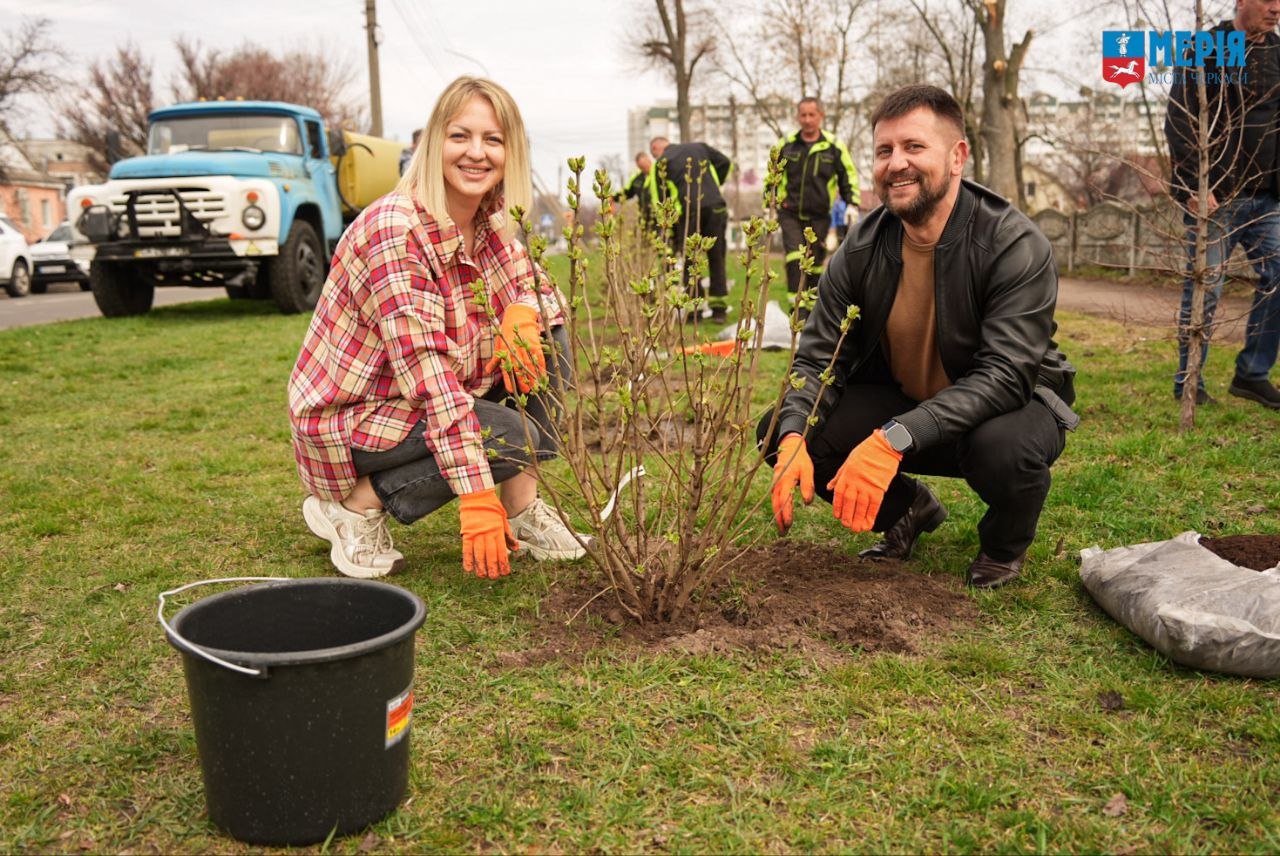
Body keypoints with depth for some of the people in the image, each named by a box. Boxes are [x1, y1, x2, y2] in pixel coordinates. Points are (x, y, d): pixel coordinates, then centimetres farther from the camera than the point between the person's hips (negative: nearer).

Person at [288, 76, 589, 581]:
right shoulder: (395, 231, -28)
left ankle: (523, 511, -2)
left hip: (431, 398, 8)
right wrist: (477, 499, -35)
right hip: (350, 415, -7)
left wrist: (522, 316, -17)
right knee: (515, 439, -25)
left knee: (547, 338, -8)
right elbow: (427, 373, -32)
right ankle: (356, 505, -7)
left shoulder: (494, 221, -4)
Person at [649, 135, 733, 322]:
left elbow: (660, 201, 6)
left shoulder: (660, 163, 9)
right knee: (716, 258, 10)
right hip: (715, 208, 3)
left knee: (690, 261, 8)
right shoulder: (699, 147, 19)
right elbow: (726, 163, 14)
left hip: (688, 212, -3)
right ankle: (719, 309, 9)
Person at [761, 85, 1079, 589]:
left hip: (1008, 403, -4)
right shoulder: (860, 251, -11)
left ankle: (1006, 543, 0)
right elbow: (819, 358, -8)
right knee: (778, 433, -16)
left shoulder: (1015, 246, -24)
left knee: (1005, 447, -40)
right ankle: (908, 509, 12)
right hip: (900, 402, 4)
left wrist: (894, 439, -44)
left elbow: (1005, 375, -32)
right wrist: (792, 438, -30)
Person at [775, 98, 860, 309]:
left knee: (815, 262, 8)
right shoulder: (786, 145, 2)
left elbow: (849, 176, 9)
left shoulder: (834, 146, 0)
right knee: (795, 257, -18)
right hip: (790, 214, 0)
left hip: (819, 216, 1)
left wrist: (852, 203, -2)